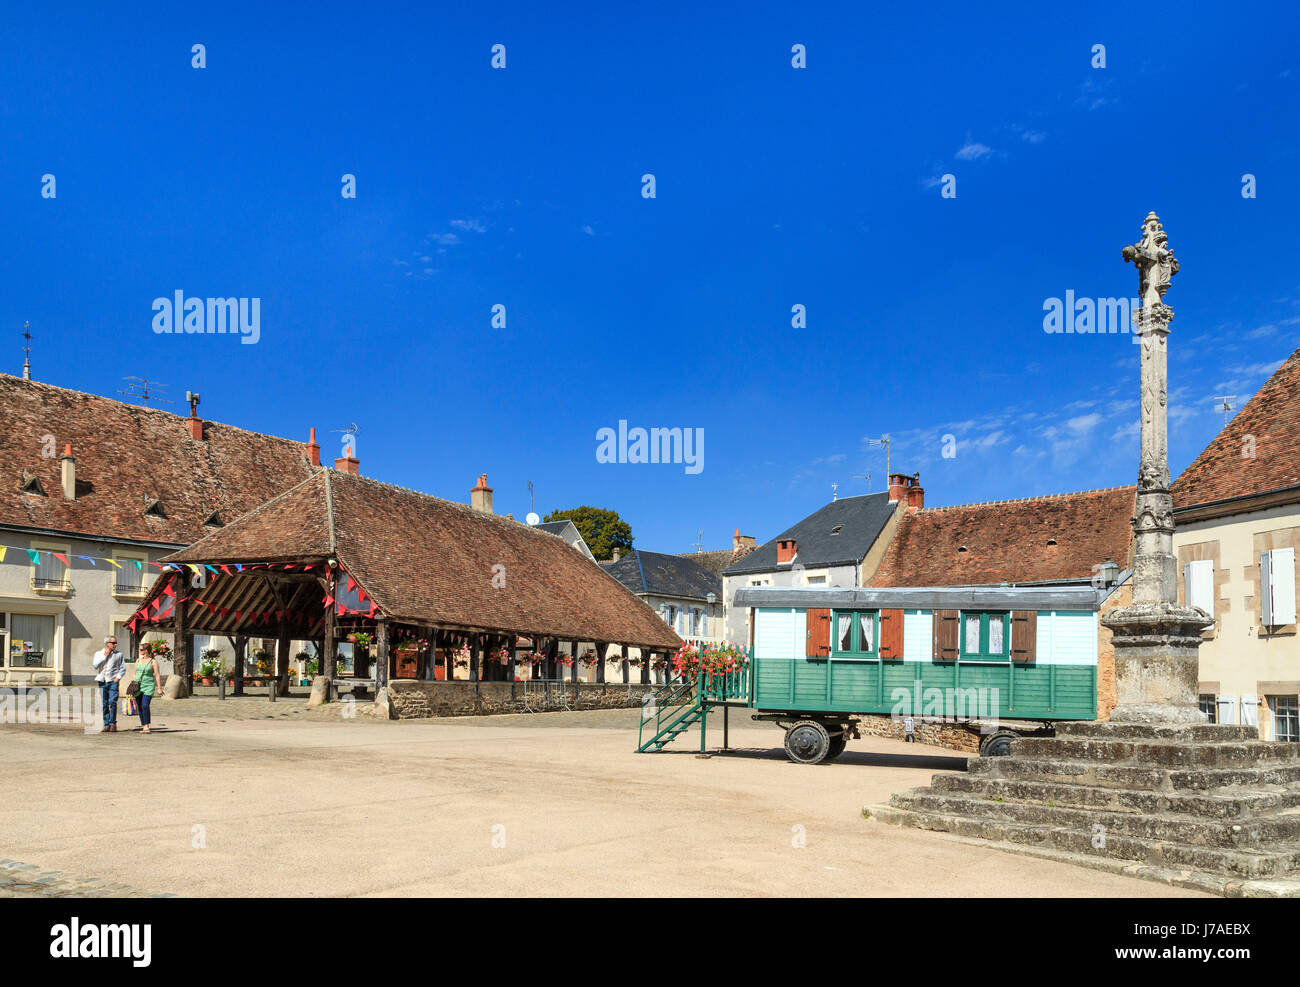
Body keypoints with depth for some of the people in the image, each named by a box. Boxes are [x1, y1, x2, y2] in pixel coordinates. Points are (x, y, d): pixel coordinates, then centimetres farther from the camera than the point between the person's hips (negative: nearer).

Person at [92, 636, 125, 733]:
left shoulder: (118, 654, 8)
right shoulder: (98, 653, 11)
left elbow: (123, 668, 9)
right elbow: (95, 665, -4)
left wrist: (118, 677, -6)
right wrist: (105, 656, -5)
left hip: (113, 681, -2)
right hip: (102, 681, 2)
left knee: (112, 702, -13)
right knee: (104, 704, 3)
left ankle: (112, 723, -6)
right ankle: (106, 724, 9)